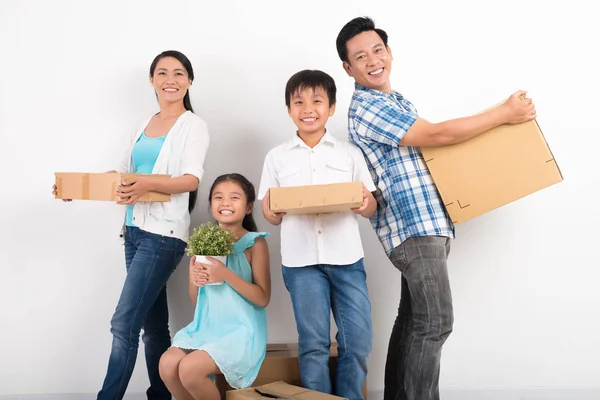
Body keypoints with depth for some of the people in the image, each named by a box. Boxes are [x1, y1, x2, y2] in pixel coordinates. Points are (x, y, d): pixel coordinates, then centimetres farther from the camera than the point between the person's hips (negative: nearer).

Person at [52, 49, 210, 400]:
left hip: (163, 233, -6)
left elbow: (192, 179, -15)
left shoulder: (194, 126, -2)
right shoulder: (144, 126, 17)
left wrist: (149, 184, -34)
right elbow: (123, 172, 19)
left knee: (123, 324, -10)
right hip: (134, 229, 6)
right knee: (152, 325, 10)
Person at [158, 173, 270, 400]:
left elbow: (263, 298, -10)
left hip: (240, 330, -5)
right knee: (167, 364, -17)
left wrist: (226, 275, -21)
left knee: (190, 369, -24)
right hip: (206, 326, 5)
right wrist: (194, 280, -10)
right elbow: (196, 300, 13)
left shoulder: (255, 243, -6)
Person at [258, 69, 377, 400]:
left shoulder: (350, 153, 8)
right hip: (301, 260, -1)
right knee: (313, 344, 5)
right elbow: (273, 216, 9)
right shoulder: (277, 157, 8)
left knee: (358, 341, 3)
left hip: (346, 257, 1)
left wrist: (364, 204, -15)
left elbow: (371, 208, 8)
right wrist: (269, 211, -14)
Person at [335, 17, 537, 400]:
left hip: (426, 223, 9)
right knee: (435, 323, -9)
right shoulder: (366, 107, -13)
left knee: (413, 319, 12)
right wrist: (504, 113, -11)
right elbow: (436, 135, -17)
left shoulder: (400, 101, 18)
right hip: (414, 225, -9)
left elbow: (431, 148, 25)